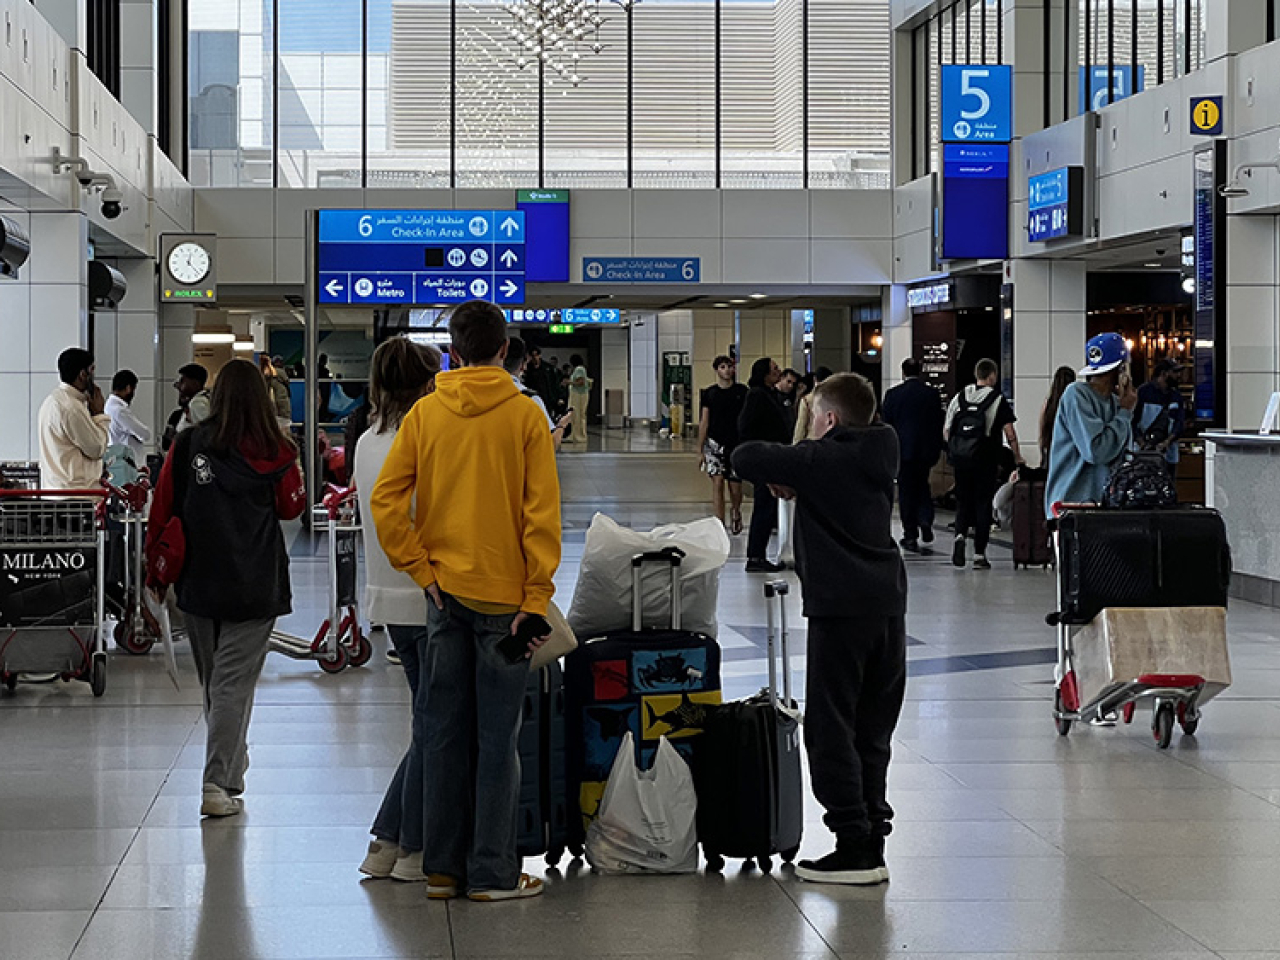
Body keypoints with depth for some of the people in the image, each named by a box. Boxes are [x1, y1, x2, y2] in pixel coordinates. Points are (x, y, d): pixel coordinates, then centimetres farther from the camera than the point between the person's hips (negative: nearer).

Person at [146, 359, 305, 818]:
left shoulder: (186, 446, -2)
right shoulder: (273, 452, -6)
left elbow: (161, 511, 0)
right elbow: (292, 507, 7)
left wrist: (156, 572, 9)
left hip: (197, 583, 3)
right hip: (254, 586, -3)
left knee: (212, 678, 17)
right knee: (234, 683, -3)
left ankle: (231, 762, 33)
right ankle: (219, 784, -11)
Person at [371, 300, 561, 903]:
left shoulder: (425, 413, 2)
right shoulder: (525, 416, -6)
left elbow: (385, 500, -3)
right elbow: (542, 513, -10)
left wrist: (420, 568, 1)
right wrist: (536, 599, -7)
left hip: (444, 593, 3)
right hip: (504, 595, -3)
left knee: (445, 732, 10)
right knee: (497, 736, 3)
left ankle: (441, 868, 16)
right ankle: (492, 872, 7)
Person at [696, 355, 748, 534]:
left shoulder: (742, 391, 5)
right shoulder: (709, 393, 4)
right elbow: (704, 422, 5)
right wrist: (700, 450, 2)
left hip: (737, 443, 1)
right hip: (715, 443, -1)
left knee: (735, 486, 5)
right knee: (717, 482, -11)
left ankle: (736, 512, 37)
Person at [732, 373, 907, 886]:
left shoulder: (818, 460, -7)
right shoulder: (881, 457, 13)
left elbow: (745, 457, -7)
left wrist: (780, 478, 11)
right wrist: (797, 482, 16)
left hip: (841, 607, -7)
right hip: (889, 600, 7)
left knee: (831, 728, -2)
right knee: (872, 729, 12)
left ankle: (854, 847, -6)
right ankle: (873, 840, 13)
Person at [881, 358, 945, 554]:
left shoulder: (893, 395, -5)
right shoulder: (933, 394, -1)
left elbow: (887, 426, -1)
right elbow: (939, 425, 3)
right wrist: (936, 454, 10)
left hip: (903, 450, -2)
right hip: (925, 450, 2)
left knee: (906, 492, 5)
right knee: (922, 487, 18)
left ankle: (910, 535, 5)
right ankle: (925, 521, -4)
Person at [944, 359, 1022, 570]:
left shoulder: (960, 397, 7)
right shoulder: (998, 399, -4)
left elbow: (946, 431, 7)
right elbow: (1009, 431, -6)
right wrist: (1017, 457, 4)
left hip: (960, 460, 3)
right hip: (985, 462, -3)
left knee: (963, 502, 15)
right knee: (983, 504, 4)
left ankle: (960, 534, -12)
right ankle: (979, 554, 3)